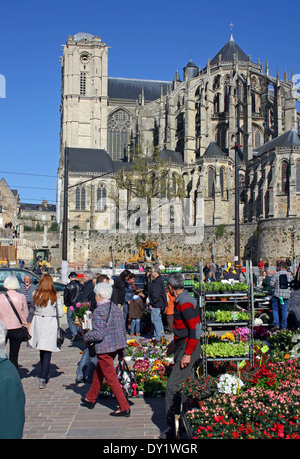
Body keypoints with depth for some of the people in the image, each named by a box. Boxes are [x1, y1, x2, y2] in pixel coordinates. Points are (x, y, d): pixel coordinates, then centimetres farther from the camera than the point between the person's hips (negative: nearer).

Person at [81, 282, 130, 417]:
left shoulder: (99, 311, -17)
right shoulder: (116, 308, 8)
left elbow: (98, 334, -22)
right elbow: (123, 331, 12)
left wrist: (86, 336, -1)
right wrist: (122, 352, 18)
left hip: (105, 348, -9)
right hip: (116, 345, 9)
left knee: (111, 378, -1)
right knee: (98, 372, 24)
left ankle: (124, 408, 0)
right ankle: (90, 399, 39)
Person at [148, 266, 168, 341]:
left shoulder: (157, 282, -19)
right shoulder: (160, 280, 14)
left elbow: (155, 295, -24)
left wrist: (151, 304, -18)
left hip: (156, 304, -11)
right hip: (160, 304, 11)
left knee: (155, 320, -5)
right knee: (159, 319, 19)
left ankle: (158, 337, -2)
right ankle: (162, 334, 27)